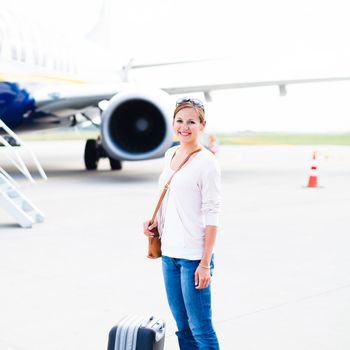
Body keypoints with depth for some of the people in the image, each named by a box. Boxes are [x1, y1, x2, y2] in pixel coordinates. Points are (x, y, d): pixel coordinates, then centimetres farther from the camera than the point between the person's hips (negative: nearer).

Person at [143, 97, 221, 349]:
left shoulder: (207, 162, -11)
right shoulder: (170, 155, 11)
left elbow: (212, 215, -13)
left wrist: (205, 263, -16)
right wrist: (154, 221, 5)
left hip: (194, 255, -7)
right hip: (170, 252, 8)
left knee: (200, 327, -2)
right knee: (182, 326, 15)